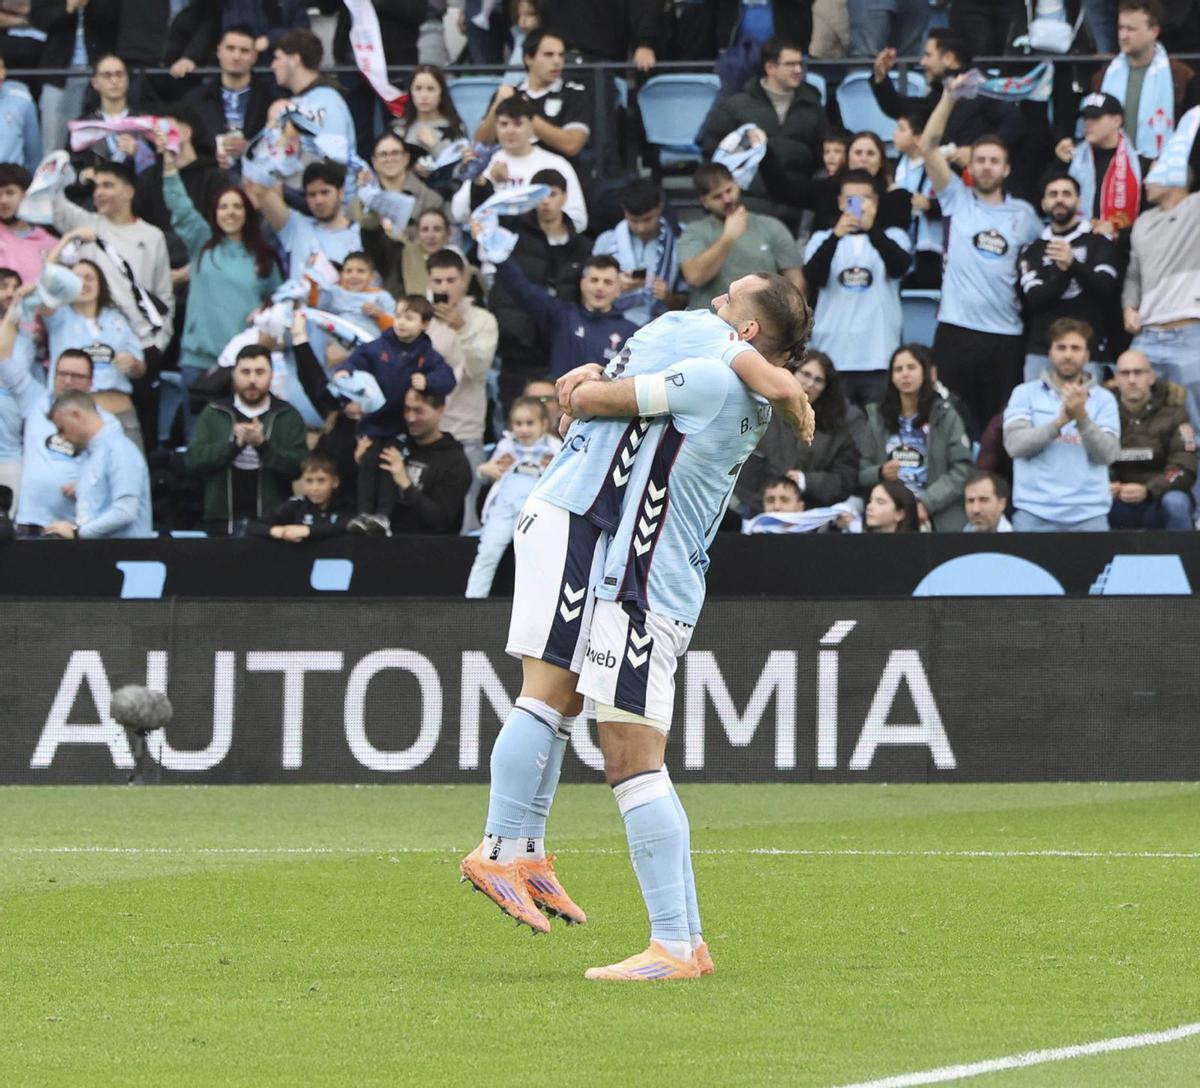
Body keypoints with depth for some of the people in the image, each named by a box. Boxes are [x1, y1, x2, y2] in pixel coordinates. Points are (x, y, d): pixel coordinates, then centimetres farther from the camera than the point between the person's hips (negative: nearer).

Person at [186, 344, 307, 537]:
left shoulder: (288, 417, 3)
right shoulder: (213, 414, 7)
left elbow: (300, 465, -8)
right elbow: (194, 459, -4)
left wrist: (263, 445, -21)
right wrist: (235, 444, -17)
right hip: (223, 521, 1)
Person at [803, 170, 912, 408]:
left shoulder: (893, 237, 10)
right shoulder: (822, 239, 11)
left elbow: (899, 266, -12)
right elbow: (813, 279, -7)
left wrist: (872, 229, -29)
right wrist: (836, 236, -24)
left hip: (879, 358, 0)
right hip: (832, 356, 1)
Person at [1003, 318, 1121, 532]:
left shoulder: (1103, 399, 8)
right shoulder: (1025, 394, 7)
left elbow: (1107, 454, -3)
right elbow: (1014, 444, -6)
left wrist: (1082, 417, -17)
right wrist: (1059, 422, -17)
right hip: (1035, 513, 0)